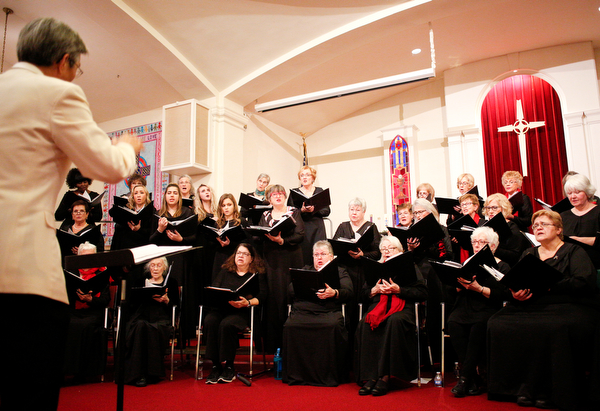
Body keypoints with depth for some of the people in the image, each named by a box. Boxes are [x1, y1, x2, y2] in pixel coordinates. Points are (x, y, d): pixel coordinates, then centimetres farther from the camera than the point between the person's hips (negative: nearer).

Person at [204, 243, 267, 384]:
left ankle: (228, 367, -19)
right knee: (209, 322, -30)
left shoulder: (258, 274, 14)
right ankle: (215, 366, -22)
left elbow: (262, 296, 2)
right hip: (220, 308, 3)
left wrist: (248, 302, -17)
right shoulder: (225, 271, 22)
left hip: (243, 311, -3)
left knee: (227, 324, -34)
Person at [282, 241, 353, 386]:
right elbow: (291, 290, 16)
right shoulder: (305, 270, 29)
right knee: (291, 325, -30)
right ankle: (296, 375, -19)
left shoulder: (340, 272, 23)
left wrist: (334, 293, -15)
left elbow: (348, 292, 6)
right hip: (302, 311, 2)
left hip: (328, 312, -1)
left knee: (333, 326, -35)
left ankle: (330, 375, -21)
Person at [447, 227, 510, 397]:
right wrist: (461, 285, -7)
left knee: (479, 325, -35)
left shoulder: (502, 266, 9)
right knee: (453, 322, -29)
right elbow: (454, 292, 15)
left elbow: (503, 295, -8)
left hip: (487, 308, -3)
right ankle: (475, 378, -24)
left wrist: (479, 288, -17)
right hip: (465, 307, 3)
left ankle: (465, 378, -26)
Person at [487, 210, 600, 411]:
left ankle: (549, 392, -18)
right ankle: (524, 387, -13)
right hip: (533, 307, 4)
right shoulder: (528, 254, 22)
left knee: (554, 328, -38)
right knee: (498, 324, -24)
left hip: (570, 306, -4)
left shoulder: (573, 251, 8)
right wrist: (515, 292, -10)